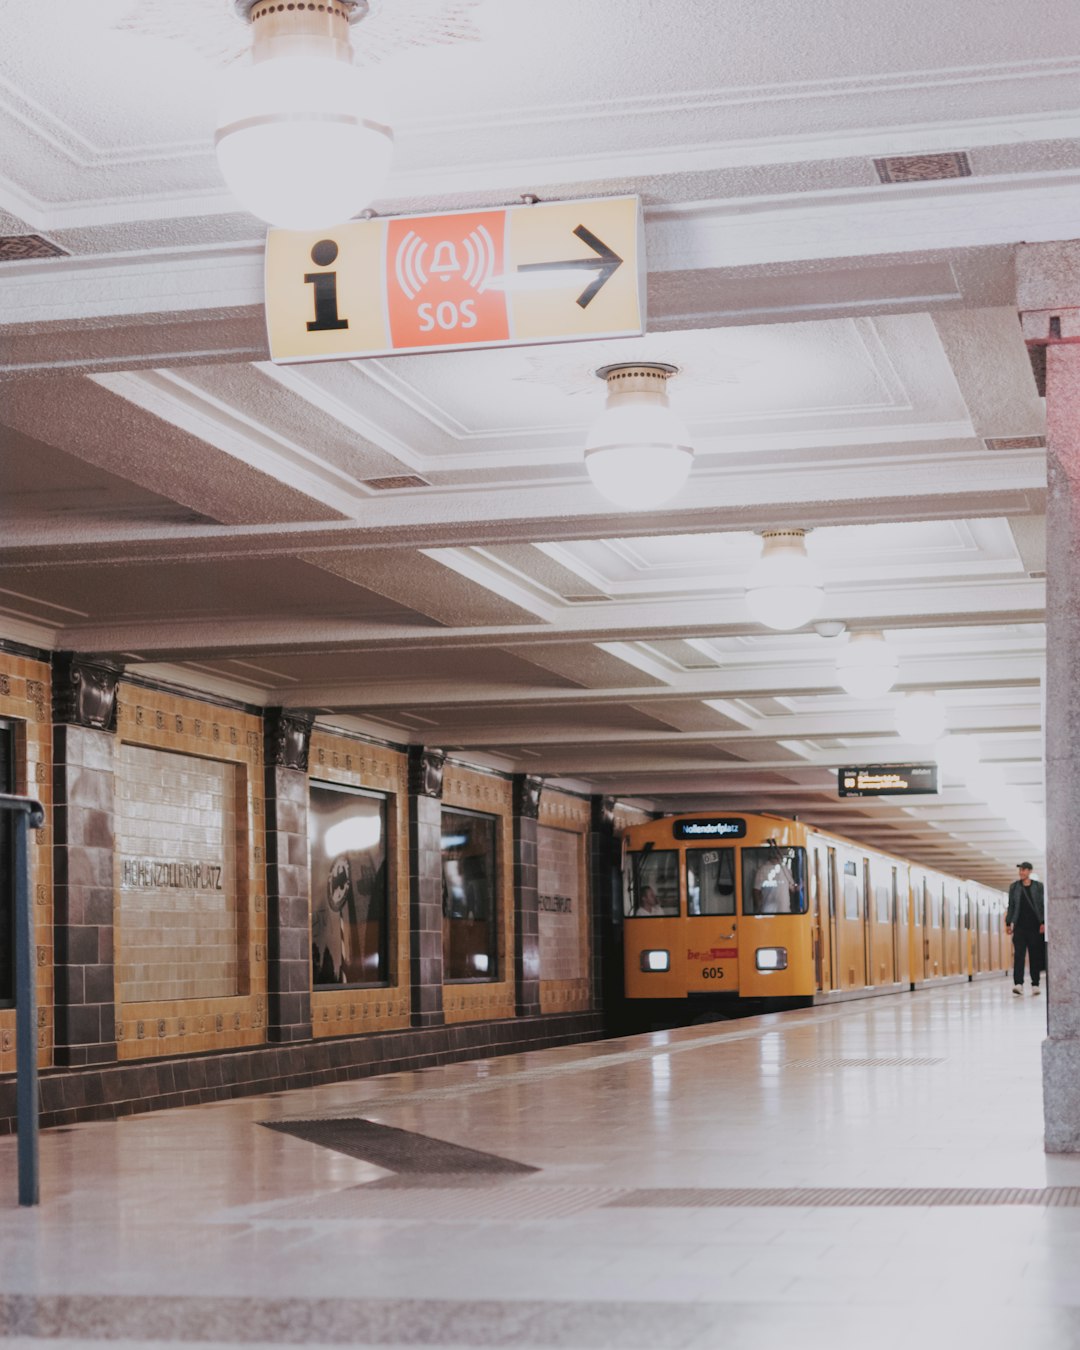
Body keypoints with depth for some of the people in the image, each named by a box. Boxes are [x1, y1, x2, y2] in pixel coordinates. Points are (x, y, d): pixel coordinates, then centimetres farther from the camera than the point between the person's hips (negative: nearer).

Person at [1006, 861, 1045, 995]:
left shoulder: (1038, 886, 5)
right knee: (1018, 955, -11)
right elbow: (1011, 906, 11)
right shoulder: (1014, 887, 10)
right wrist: (1008, 923, 5)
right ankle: (1018, 984, -18)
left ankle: (1035, 984, 9)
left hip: (1035, 926, 0)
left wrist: (1043, 923, -6)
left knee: (1035, 956, 3)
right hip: (1020, 926, 0)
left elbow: (1043, 905, 3)